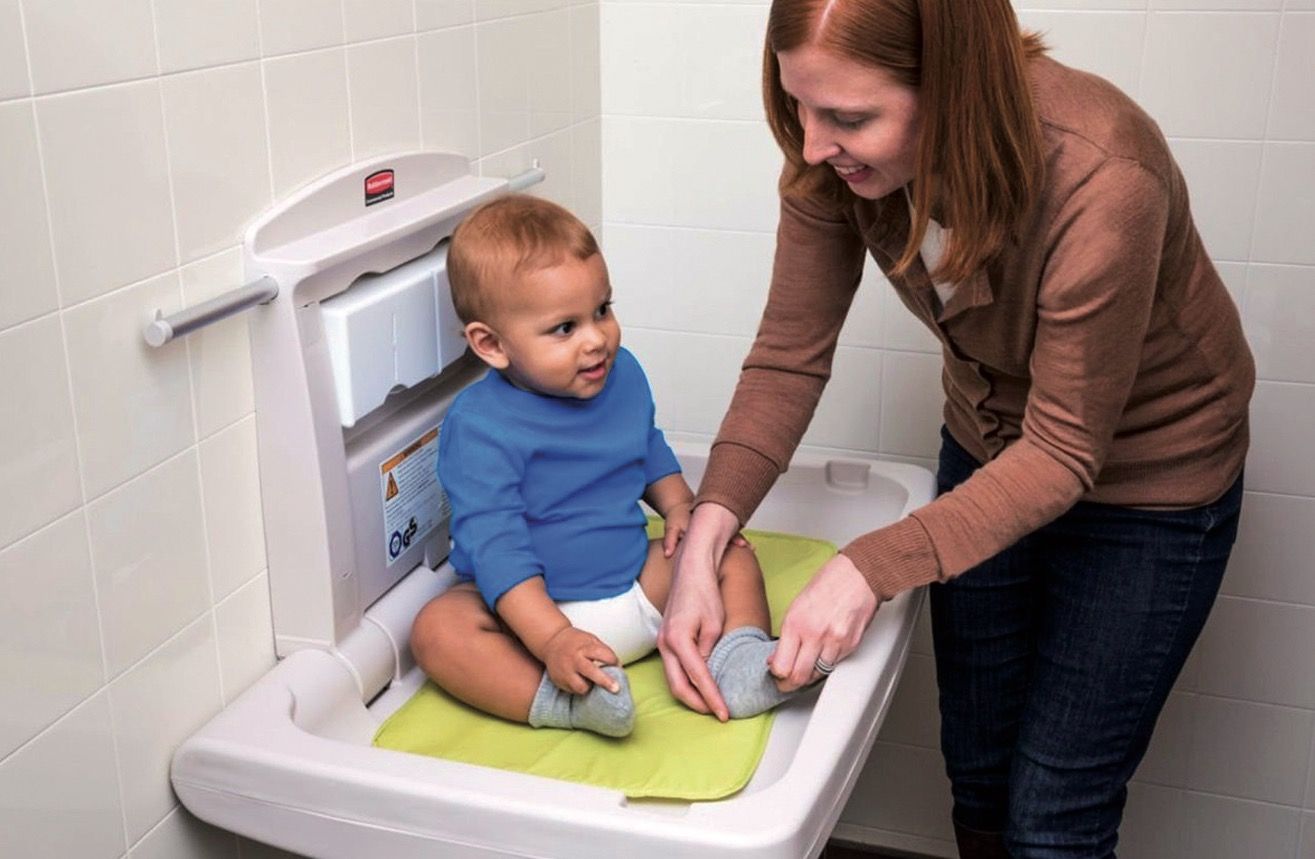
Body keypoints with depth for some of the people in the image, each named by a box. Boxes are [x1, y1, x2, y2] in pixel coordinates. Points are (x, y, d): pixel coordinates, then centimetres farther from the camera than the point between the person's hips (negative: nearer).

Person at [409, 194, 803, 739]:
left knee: (732, 555, -4)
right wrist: (552, 640, -37)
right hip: (534, 610, -5)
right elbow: (495, 546, -27)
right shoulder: (478, 427, -21)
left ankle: (739, 657, -21)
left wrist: (680, 507, 4)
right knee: (437, 629, -29)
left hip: (636, 587, 6)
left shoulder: (623, 376, 0)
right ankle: (558, 698, -38)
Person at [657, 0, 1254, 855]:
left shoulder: (1100, 183, -37)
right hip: (992, 447, 5)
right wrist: (704, 536, -29)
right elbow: (790, 356, -15)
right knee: (977, 779, 17)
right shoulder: (835, 156, -22)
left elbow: (1064, 455, -28)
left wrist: (871, 568, -38)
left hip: (1146, 484, -4)